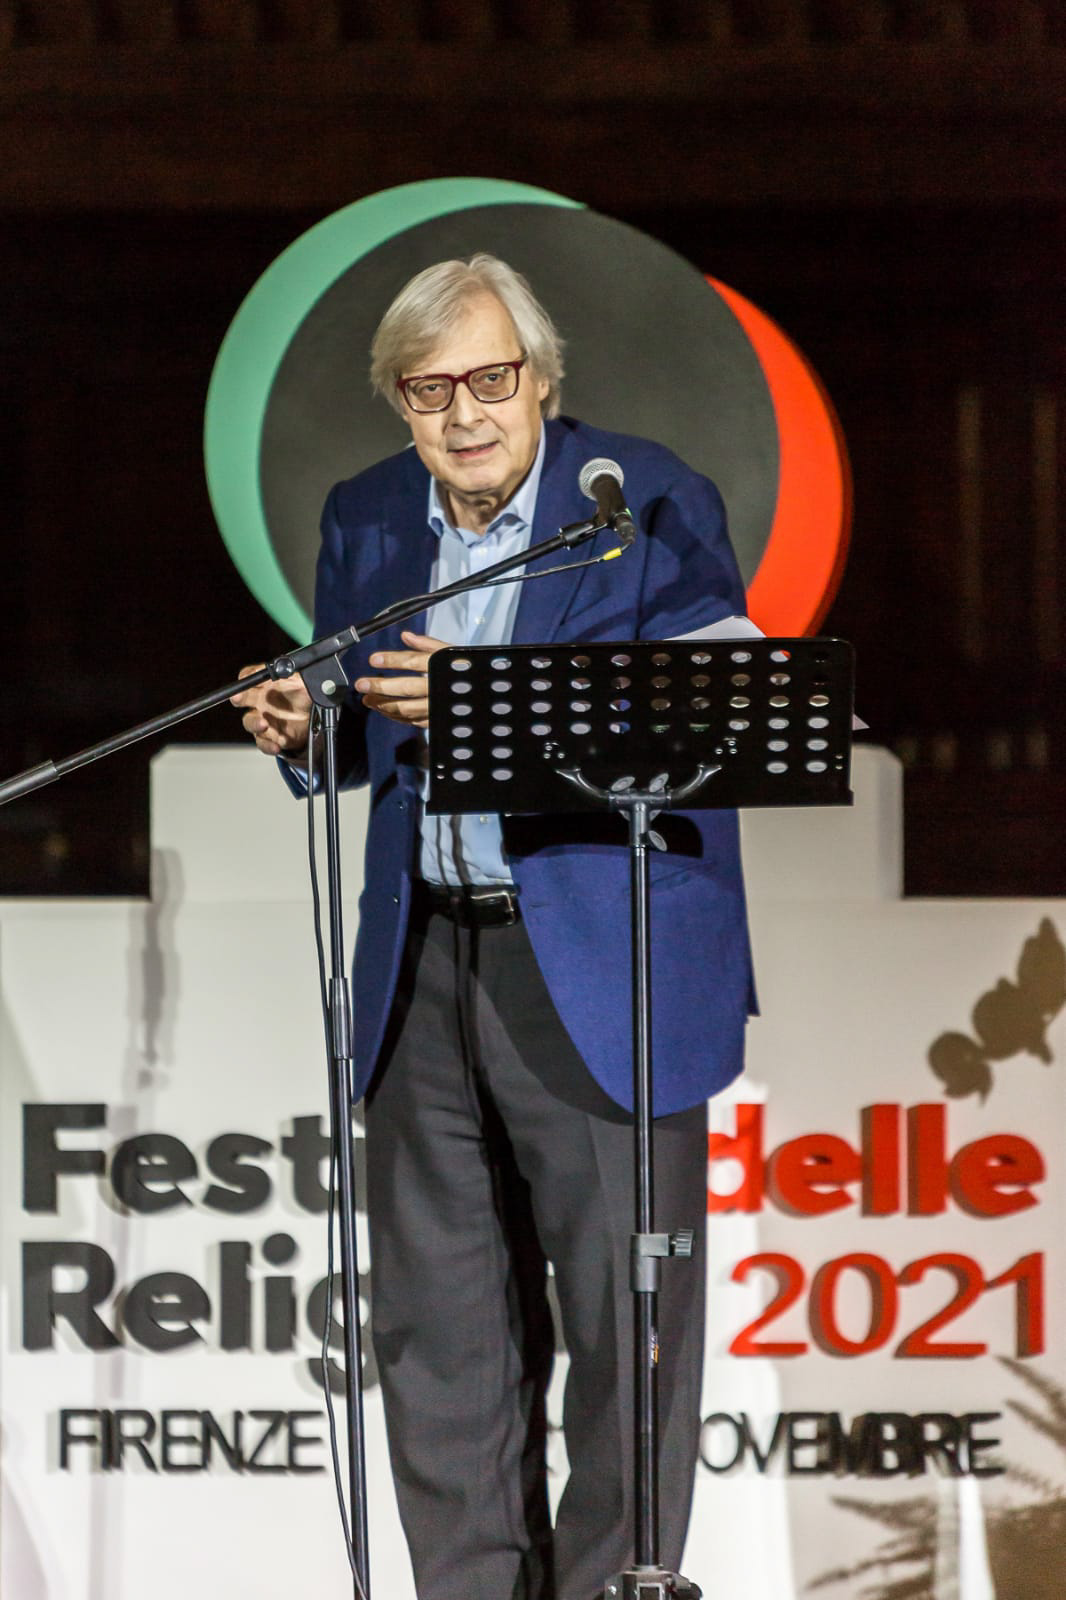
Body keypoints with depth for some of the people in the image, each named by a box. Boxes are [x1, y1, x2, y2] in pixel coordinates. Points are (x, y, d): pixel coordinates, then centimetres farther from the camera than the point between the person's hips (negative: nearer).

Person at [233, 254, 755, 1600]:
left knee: (627, 1323, -3)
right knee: (438, 1330, 8)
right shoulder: (365, 521, 10)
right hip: (424, 969, 5)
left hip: (604, 971, -5)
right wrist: (303, 725, -7)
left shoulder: (651, 502, -7)